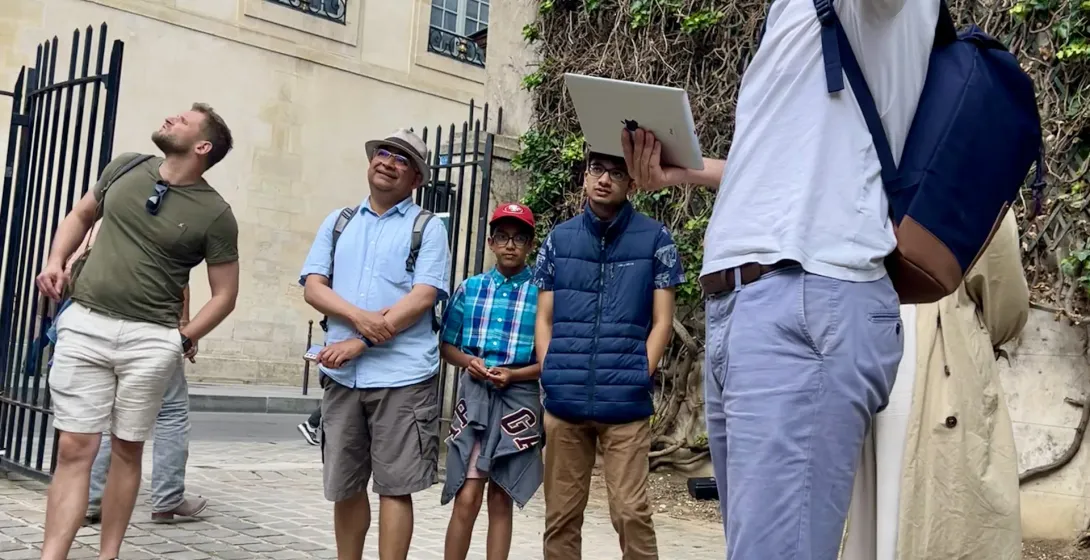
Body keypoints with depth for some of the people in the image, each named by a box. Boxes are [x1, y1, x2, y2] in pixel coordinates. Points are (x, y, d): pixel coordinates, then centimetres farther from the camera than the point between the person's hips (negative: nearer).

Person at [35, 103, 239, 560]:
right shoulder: (125, 168, 8)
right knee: (75, 447, -2)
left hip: (151, 339, -2)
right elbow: (80, 215, 23)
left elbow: (225, 293, 2)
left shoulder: (214, 213, -4)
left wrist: (185, 337, -6)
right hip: (84, 323, 2)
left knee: (127, 449, 6)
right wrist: (56, 260, 8)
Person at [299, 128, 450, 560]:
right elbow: (313, 286, 5)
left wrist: (361, 342, -14)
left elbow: (423, 297, -9)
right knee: (344, 486, 13)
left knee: (394, 486, 0)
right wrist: (359, 318, -14)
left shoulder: (428, 228, 3)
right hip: (342, 374, 4)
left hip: (402, 375, -4)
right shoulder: (338, 222, 15)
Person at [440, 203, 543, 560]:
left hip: (518, 400, -1)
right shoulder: (470, 288, 6)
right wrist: (469, 362, -10)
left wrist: (513, 375, -15)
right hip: (475, 396, 1)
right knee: (467, 498, -4)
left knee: (501, 499, 8)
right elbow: (446, 345, 11)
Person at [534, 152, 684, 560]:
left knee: (631, 512, -4)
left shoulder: (654, 239, 3)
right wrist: (550, 378, 0)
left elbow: (662, 321, 3)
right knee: (560, 515, 9)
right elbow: (544, 319, 12)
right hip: (563, 401, 3)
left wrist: (638, 379, -7)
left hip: (625, 402, -3)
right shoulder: (559, 239, 11)